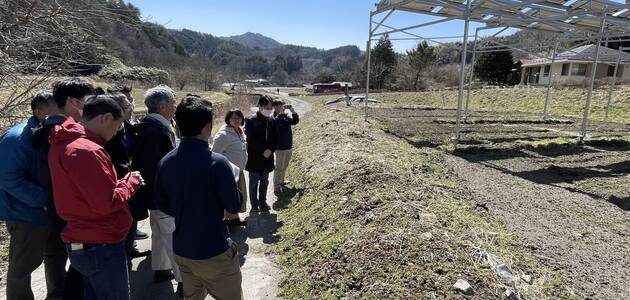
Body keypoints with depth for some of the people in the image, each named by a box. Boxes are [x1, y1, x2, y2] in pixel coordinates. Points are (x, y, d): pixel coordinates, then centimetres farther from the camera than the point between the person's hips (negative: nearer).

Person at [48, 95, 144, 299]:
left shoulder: (63, 144, 8)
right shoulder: (86, 151, -25)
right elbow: (108, 203, -27)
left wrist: (121, 181, 2)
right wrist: (131, 181, -11)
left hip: (83, 244, 10)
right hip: (101, 246, -10)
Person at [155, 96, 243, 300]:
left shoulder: (165, 162, -4)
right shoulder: (216, 162, -23)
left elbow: (162, 204, 7)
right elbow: (234, 207, -15)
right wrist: (232, 181, 1)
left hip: (181, 250, 6)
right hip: (214, 252, -6)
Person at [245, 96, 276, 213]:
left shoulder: (271, 120, 5)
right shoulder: (251, 121, -11)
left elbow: (274, 138, 7)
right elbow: (251, 140, -15)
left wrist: (270, 150, -9)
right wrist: (263, 151, -16)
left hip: (267, 157, 5)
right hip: (254, 158, -5)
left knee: (264, 181, 14)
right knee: (254, 182, 6)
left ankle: (263, 202, 27)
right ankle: (254, 204, 17)